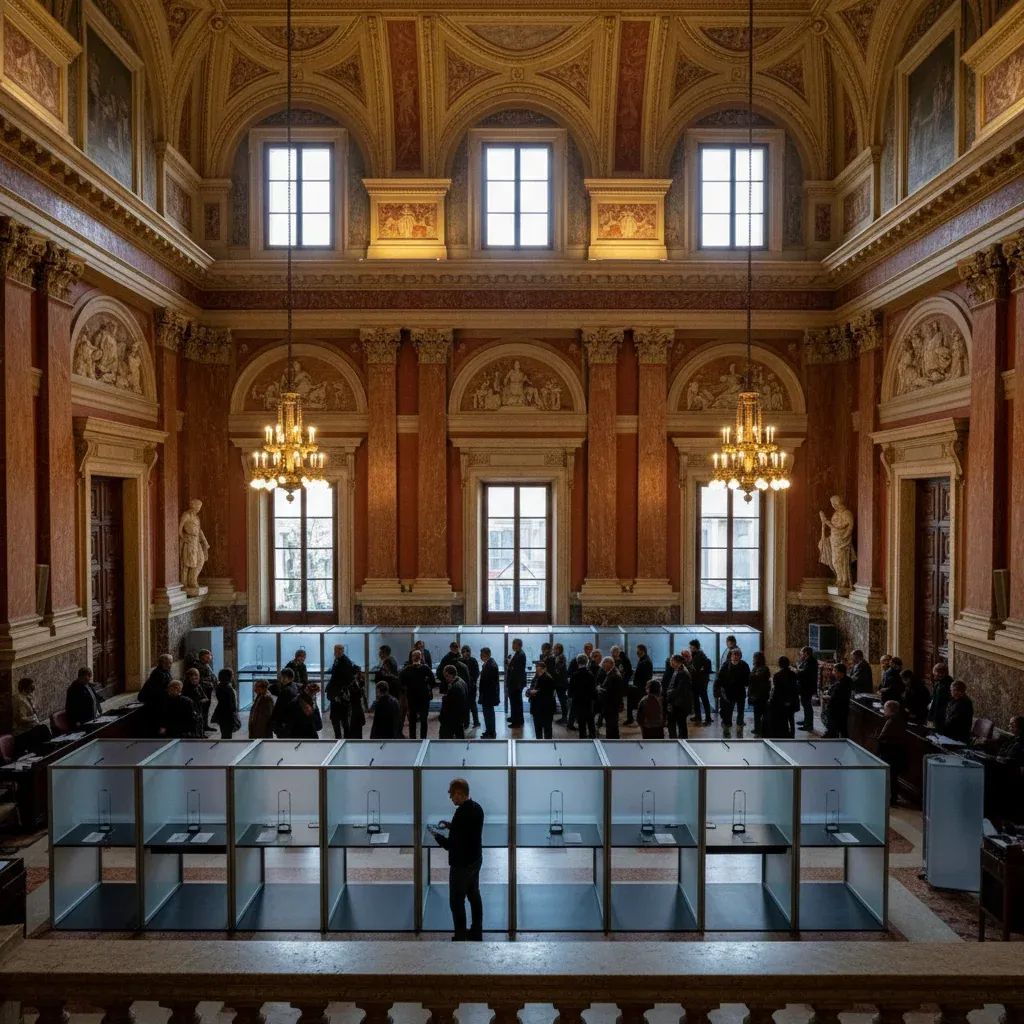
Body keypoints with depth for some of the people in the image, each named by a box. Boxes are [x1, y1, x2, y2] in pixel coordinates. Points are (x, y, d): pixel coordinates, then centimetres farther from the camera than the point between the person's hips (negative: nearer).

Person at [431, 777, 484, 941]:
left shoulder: (461, 813, -28)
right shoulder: (477, 808, -1)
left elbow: (450, 844, -24)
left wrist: (437, 836, -8)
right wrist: (451, 826, 9)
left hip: (461, 864, -9)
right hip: (476, 860, 9)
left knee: (457, 901, 4)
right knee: (474, 896, 20)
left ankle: (461, 938, 11)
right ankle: (477, 933, 32)